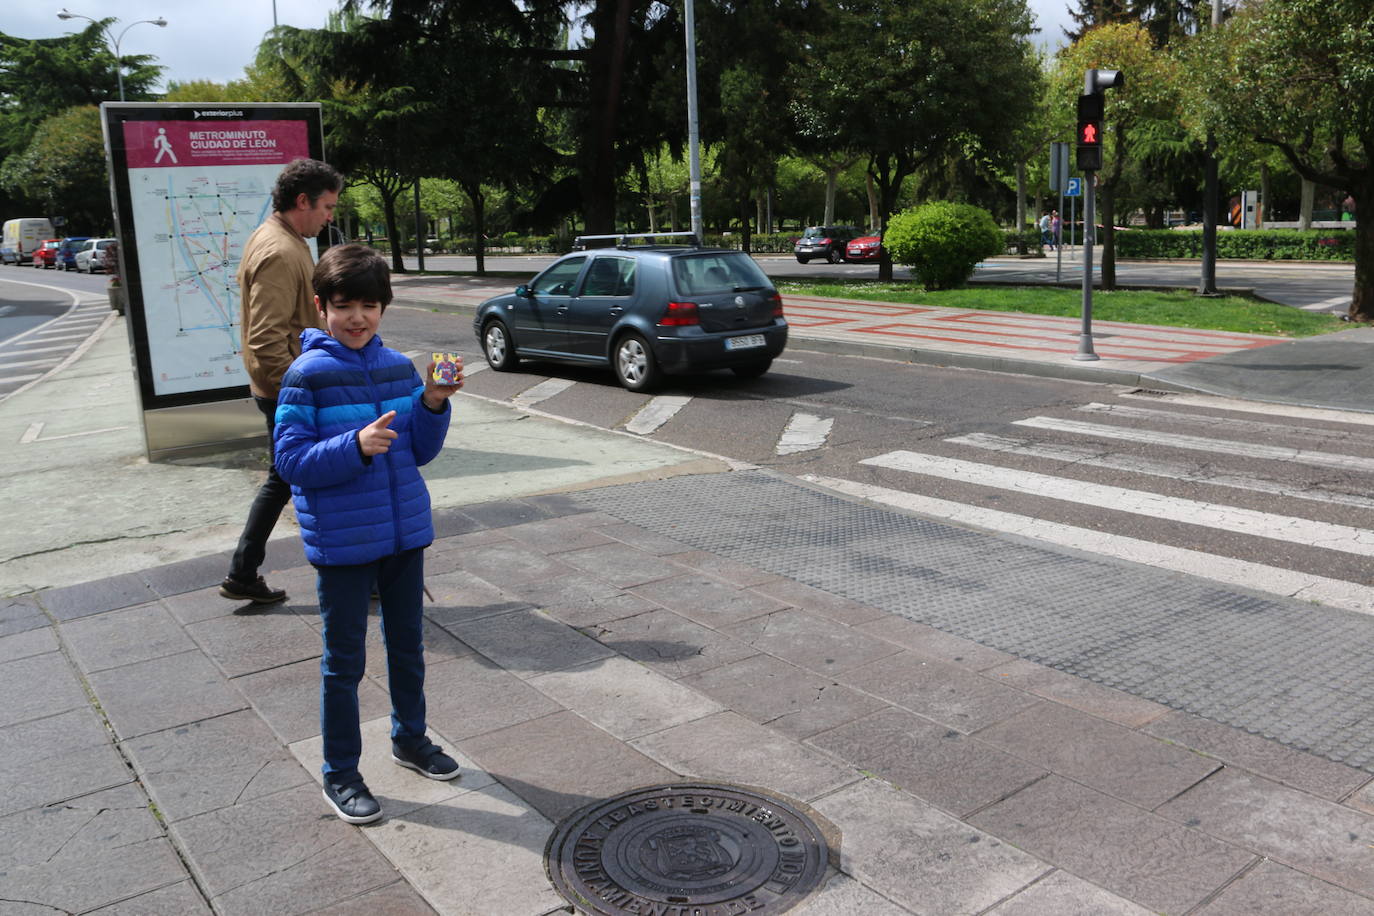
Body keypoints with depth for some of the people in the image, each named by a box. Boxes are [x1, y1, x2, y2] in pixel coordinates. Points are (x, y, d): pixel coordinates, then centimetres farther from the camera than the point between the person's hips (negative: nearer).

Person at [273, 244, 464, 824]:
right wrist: (356, 445, -29)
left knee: (407, 643, 20)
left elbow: (420, 452, 6)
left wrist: (433, 403, -11)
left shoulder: (399, 368, 2)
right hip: (342, 541, -5)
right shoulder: (307, 375, -12)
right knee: (344, 660, 7)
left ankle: (410, 737, 41)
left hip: (404, 530, 5)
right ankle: (340, 773, 24)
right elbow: (291, 460, -16)